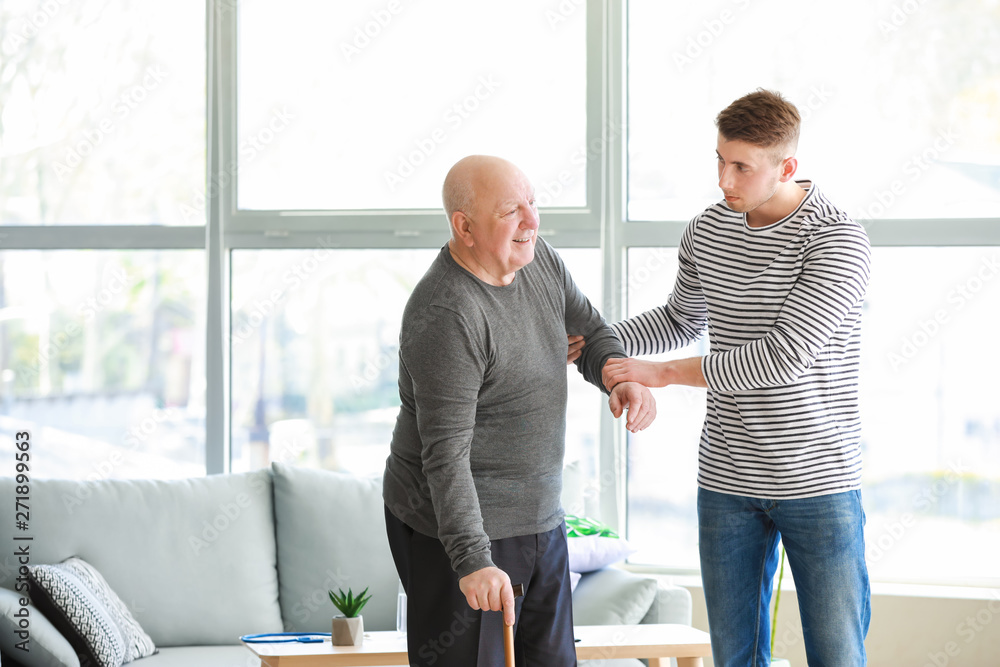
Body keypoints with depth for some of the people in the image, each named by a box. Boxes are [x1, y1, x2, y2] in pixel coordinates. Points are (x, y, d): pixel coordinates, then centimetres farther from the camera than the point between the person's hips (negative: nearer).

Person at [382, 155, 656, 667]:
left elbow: (587, 330, 17)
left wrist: (623, 377, -6)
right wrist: (473, 562, -34)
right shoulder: (447, 316, -24)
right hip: (455, 526, -9)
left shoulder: (536, 258, 2)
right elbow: (445, 454, -27)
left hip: (538, 519, 9)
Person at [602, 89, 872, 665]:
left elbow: (785, 355, -23)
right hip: (728, 481, 5)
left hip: (820, 482, -5)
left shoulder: (840, 241, -16)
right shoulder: (708, 232, 4)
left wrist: (660, 373, -19)